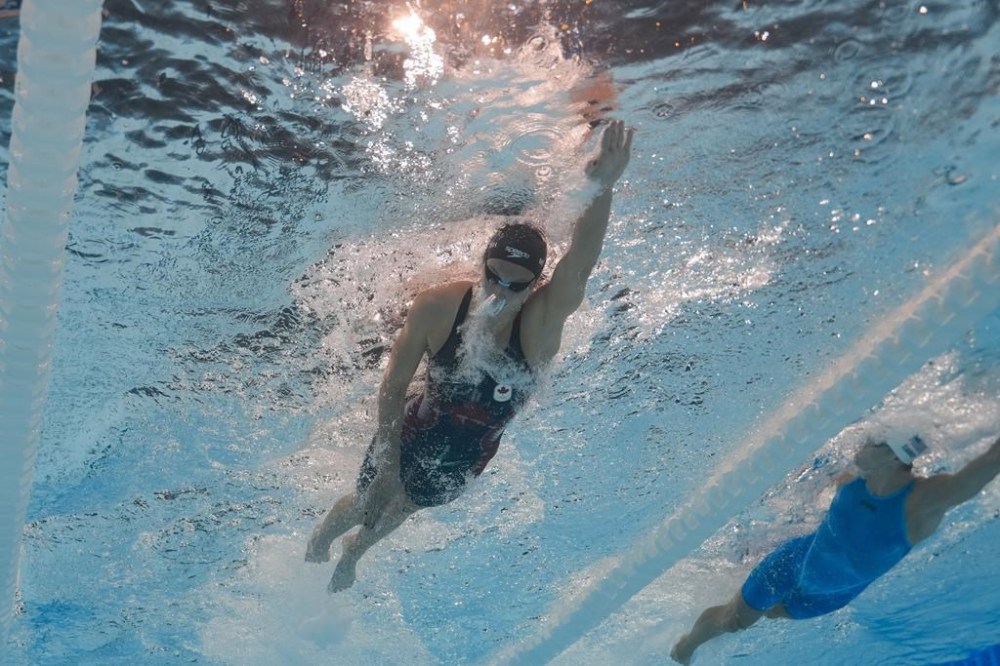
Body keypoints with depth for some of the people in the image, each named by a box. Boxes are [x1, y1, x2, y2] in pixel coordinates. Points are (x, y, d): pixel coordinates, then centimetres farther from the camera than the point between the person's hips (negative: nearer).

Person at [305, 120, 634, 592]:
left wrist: (601, 190, -69)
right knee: (366, 506, 20)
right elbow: (393, 387, -18)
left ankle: (352, 553, 65)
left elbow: (579, 265, -53)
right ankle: (320, 537, 60)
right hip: (411, 437, -2)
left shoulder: (542, 321, -32)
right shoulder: (436, 307, -30)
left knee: (403, 508, 29)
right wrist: (388, 463, -18)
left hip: (469, 457, 2)